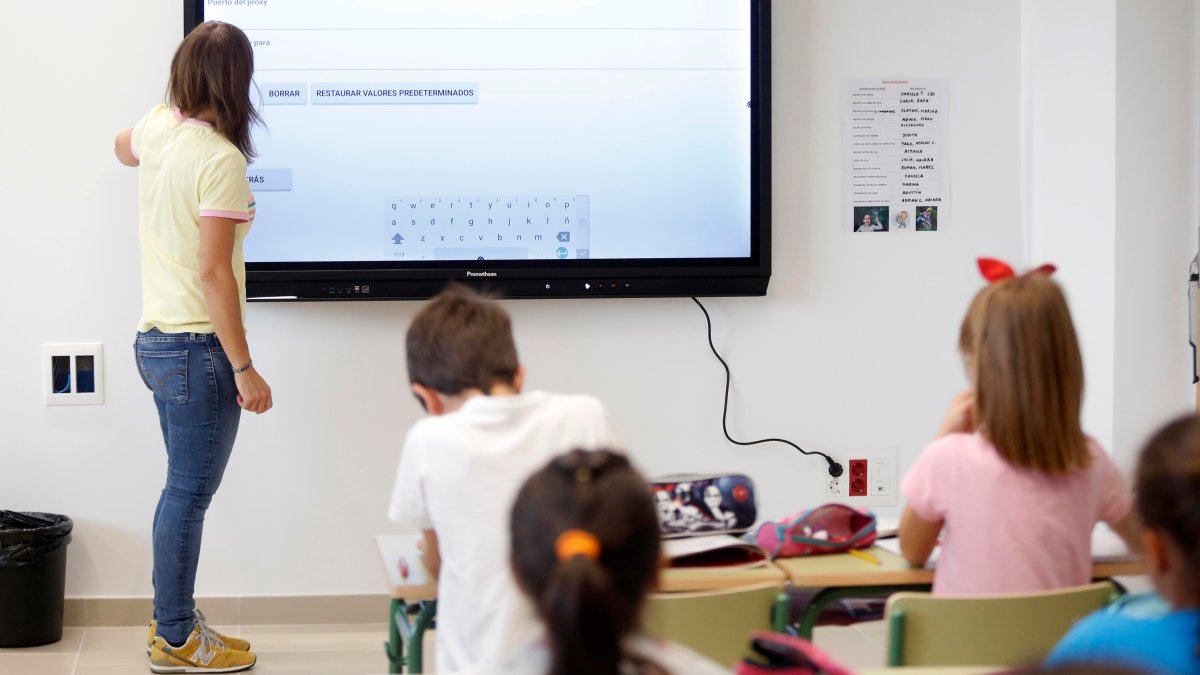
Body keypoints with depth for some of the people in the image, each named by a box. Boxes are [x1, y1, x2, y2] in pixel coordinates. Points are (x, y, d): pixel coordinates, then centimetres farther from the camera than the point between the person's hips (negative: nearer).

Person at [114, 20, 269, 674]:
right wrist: (243, 369, -18)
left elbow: (122, 148, 32)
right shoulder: (221, 159, -19)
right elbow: (212, 273, -21)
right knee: (188, 495, 2)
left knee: (184, 490, 19)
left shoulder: (157, 127, 5)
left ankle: (172, 621, 30)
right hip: (199, 347, -9)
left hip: (155, 340, 9)